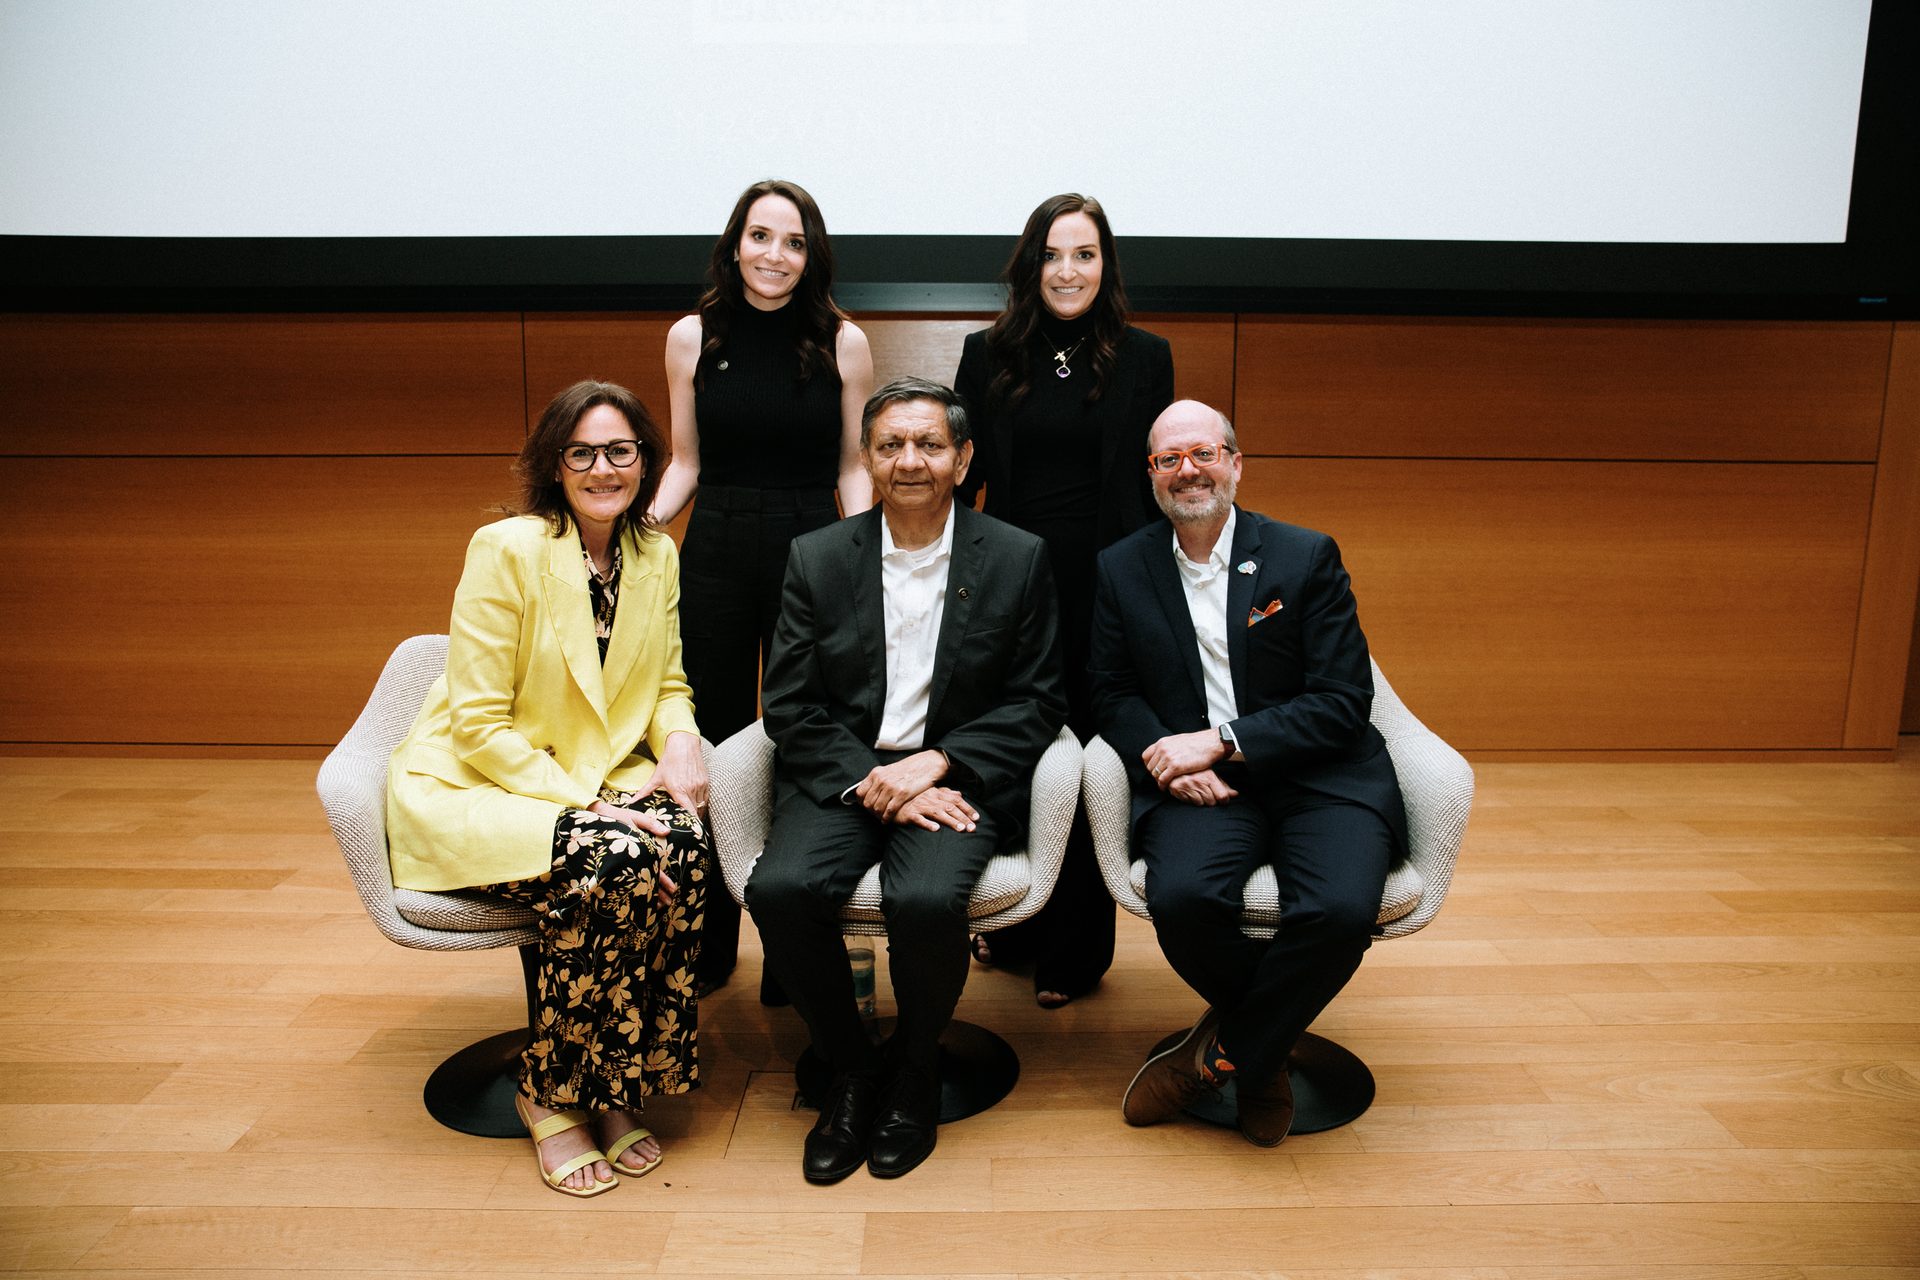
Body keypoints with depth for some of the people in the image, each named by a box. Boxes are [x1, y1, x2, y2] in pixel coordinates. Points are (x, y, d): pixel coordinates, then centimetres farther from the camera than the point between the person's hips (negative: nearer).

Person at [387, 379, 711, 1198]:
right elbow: (479, 723, -16)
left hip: (598, 781, 5)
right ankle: (548, 1098, -8)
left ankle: (614, 1087, -8)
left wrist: (680, 738, -10)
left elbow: (667, 683, 13)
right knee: (613, 865, -32)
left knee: (683, 851, -27)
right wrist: (583, 804, -24)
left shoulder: (657, 555, 4)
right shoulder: (506, 549, -14)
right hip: (477, 789, -5)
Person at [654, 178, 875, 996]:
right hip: (714, 552, 2)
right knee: (712, 740, 8)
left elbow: (854, 470, 4)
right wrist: (641, 521, -8)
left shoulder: (843, 342, 0)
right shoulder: (692, 337, 5)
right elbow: (685, 463, 9)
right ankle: (707, 942, 25)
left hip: (811, 551, -1)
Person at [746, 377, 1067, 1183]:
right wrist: (873, 781, -14)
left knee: (926, 899, -30)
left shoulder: (1017, 559, 4)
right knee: (780, 889, -26)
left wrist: (935, 763, -13)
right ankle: (851, 1070, 2)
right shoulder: (817, 558, 6)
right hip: (842, 777, 2)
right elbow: (790, 708, 2)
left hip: (955, 777, -2)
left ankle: (913, 1071, 3)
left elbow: (1036, 702, 1)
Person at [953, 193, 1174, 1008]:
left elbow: (1158, 482, 4)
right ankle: (1013, 926, 32)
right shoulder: (988, 355, 5)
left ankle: (1075, 951, 22)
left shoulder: (1144, 358, 3)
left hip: (1107, 587, -1)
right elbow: (961, 475, 7)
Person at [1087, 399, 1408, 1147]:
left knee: (1340, 909, -29)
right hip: (1198, 784, 1)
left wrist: (1220, 742, -16)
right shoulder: (1122, 569, 9)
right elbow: (1112, 694, 10)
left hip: (1316, 775, 0)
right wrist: (1170, 758, -11)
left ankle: (1221, 1053, -1)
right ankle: (1263, 1051, 4)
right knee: (1180, 898, -30)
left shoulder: (1307, 557, 2)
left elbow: (1343, 701, -5)